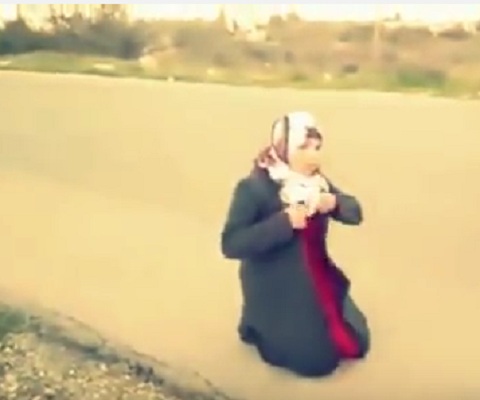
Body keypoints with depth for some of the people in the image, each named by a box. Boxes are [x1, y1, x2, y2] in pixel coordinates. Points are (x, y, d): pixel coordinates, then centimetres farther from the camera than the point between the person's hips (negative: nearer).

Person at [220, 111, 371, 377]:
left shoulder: (316, 182, 2)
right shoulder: (253, 187, -18)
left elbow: (355, 213, 8)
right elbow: (231, 244, -24)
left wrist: (334, 203, -16)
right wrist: (284, 222, -31)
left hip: (318, 281, 7)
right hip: (276, 291, -6)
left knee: (357, 343, 7)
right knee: (318, 360, -10)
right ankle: (259, 327, 14)